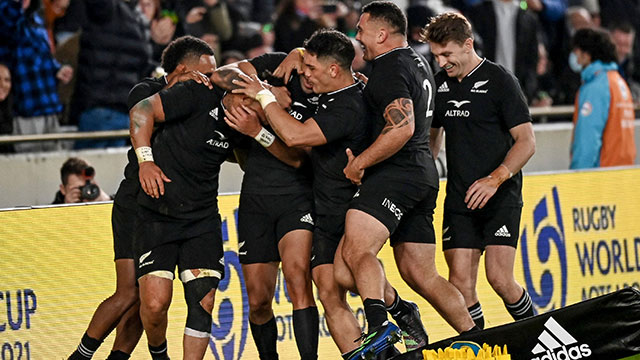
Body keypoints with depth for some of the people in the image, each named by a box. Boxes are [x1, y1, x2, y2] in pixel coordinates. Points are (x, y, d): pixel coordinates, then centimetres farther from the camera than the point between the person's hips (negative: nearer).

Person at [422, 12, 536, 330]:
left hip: (500, 196, -5)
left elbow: (526, 142, -9)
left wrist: (495, 179, -22)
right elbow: (432, 138, 24)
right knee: (460, 283, -6)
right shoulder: (439, 83, 11)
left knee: (499, 279, -14)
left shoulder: (499, 81, -6)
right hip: (459, 198, 5)